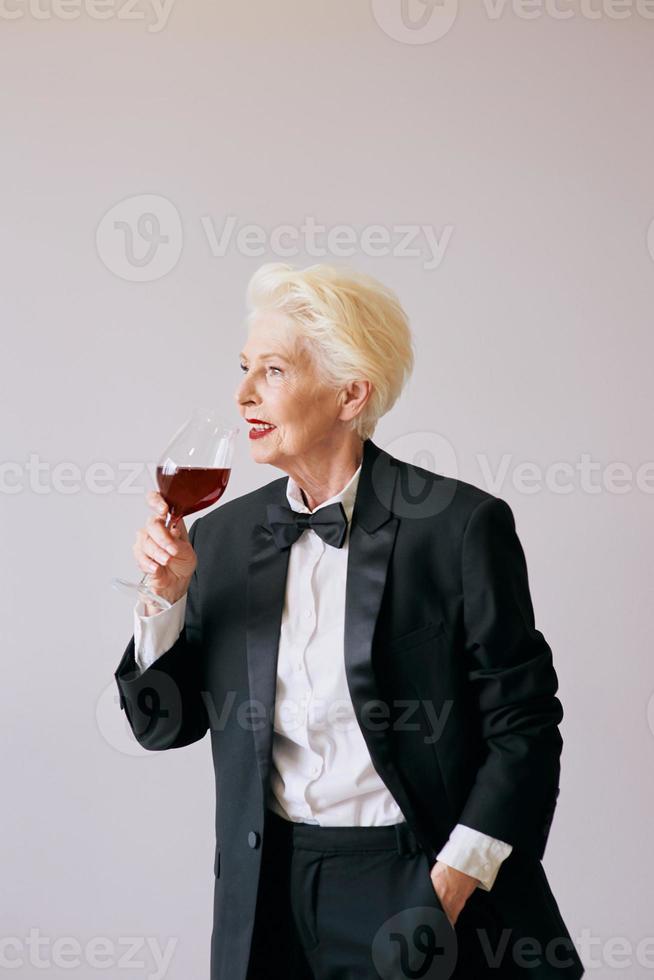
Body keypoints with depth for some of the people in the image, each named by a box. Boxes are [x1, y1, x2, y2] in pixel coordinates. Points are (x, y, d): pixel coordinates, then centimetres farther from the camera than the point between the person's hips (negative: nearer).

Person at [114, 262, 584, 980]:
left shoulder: (461, 525, -11)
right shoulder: (222, 537, 2)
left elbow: (523, 727, -8)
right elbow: (163, 725, 7)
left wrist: (452, 884, -14)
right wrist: (168, 595, -8)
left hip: (415, 890, -4)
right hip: (269, 900, 4)